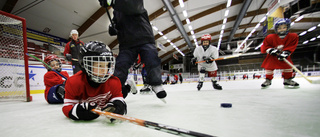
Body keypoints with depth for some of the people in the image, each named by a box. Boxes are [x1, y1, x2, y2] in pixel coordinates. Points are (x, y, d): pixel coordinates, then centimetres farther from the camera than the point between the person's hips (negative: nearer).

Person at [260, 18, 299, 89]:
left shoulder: (293, 36, -10)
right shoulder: (270, 37, -16)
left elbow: (291, 47, -11)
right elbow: (264, 46, -10)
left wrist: (286, 53, -25)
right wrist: (271, 50, -24)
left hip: (284, 56, 2)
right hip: (272, 56, -1)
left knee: (288, 65, -9)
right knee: (269, 66, -11)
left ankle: (287, 80, 11)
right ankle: (268, 80, 6)